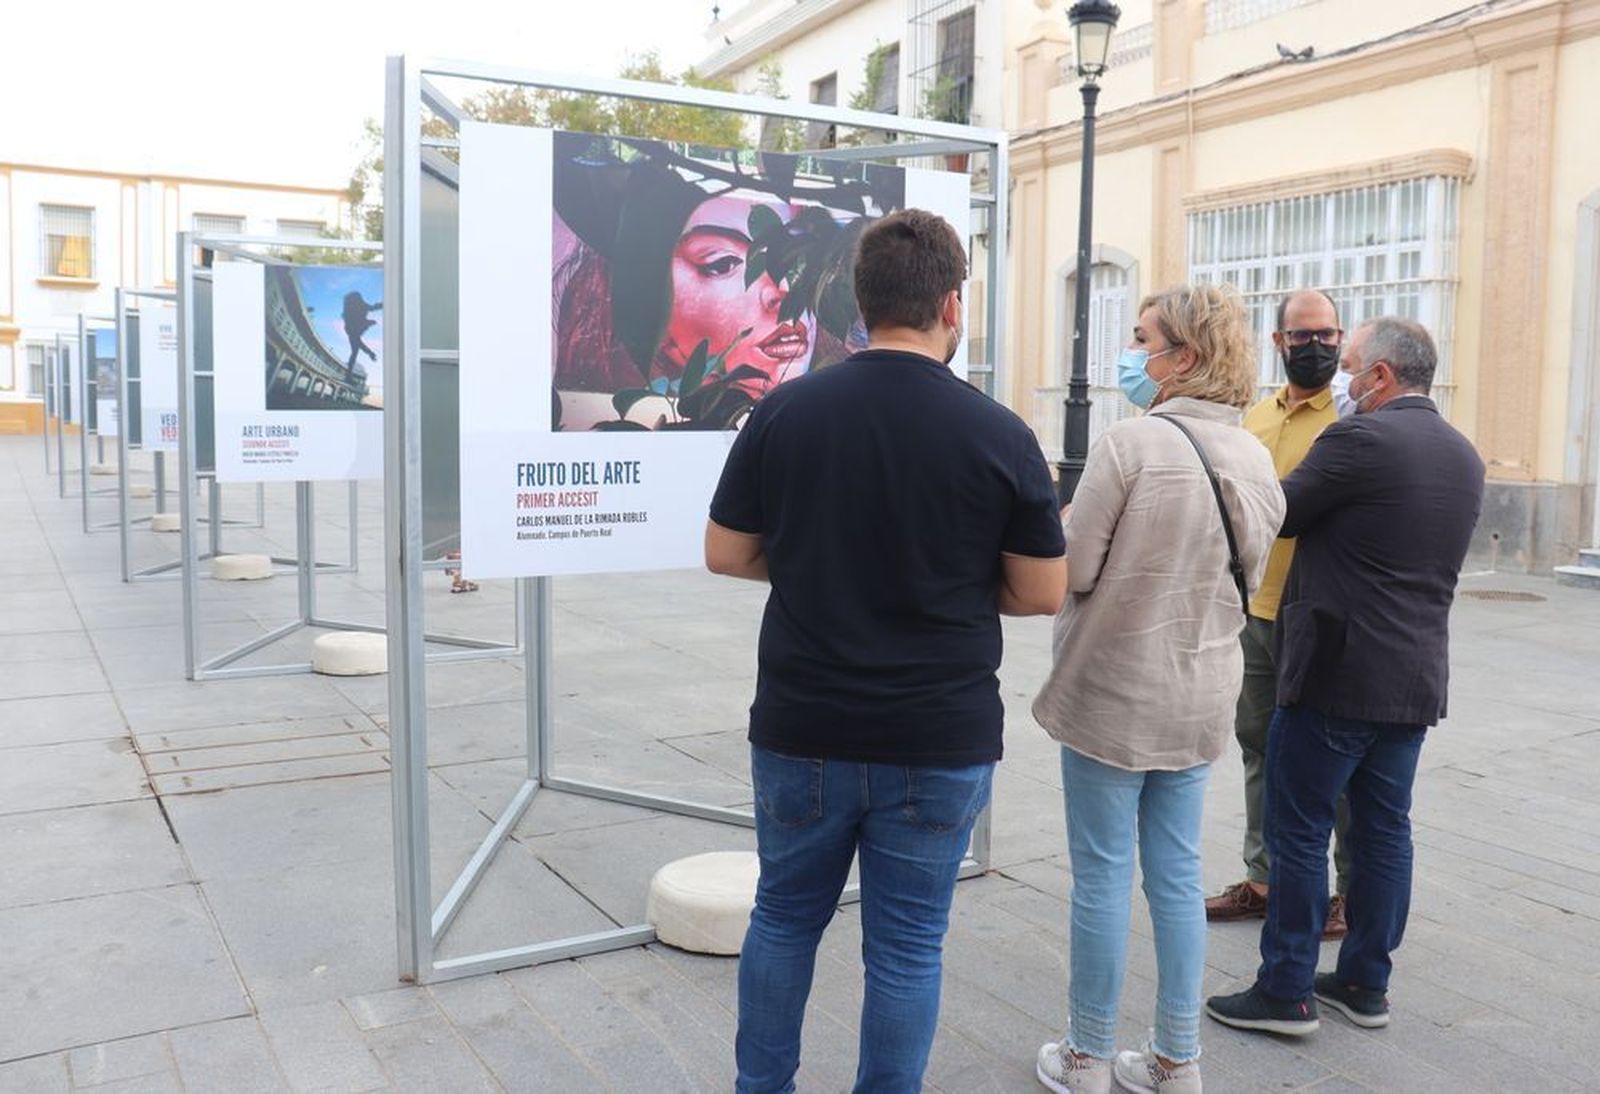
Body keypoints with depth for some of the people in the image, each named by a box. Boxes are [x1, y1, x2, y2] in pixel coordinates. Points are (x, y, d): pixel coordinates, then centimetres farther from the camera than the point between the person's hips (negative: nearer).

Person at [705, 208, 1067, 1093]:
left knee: (783, 920, 21)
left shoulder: (783, 412, -5)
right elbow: (1042, 593, -4)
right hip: (939, 741, -2)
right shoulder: (999, 434, -10)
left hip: (800, 729, 2)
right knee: (906, 946, 12)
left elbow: (725, 554, 1)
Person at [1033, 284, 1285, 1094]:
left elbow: (1070, 570, -15)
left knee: (1102, 877, 6)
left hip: (1113, 690, -6)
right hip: (1201, 695, 6)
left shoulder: (1131, 443, -17)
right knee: (1177, 876, 15)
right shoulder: (1255, 456, 4)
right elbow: (1246, 579, 14)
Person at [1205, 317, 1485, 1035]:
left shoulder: (1360, 439, -15)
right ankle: (1365, 983, 25)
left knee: (1298, 831, 2)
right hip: (1417, 681, 8)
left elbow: (1278, 516, -9)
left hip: (1336, 675, -8)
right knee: (1383, 830, 14)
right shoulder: (1464, 456, 11)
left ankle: (1285, 990, 10)